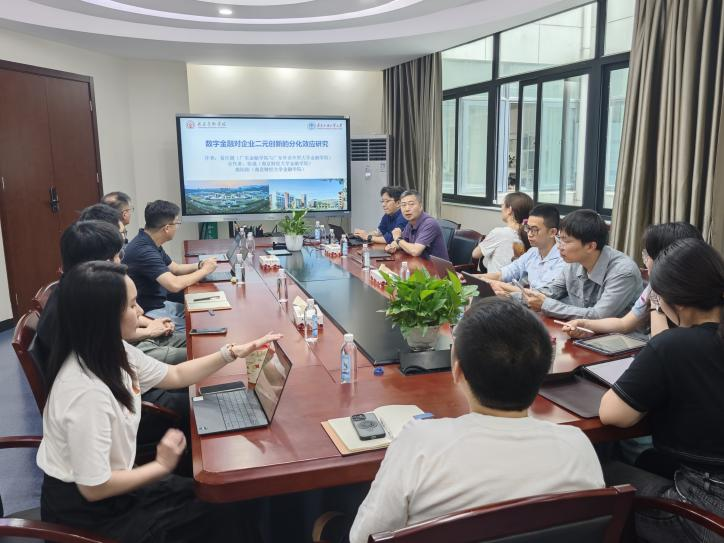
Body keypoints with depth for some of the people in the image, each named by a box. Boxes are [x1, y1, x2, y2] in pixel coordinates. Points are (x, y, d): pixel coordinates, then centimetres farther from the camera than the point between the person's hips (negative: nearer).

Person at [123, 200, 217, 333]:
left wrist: (199, 265, 1)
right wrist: (204, 271, -18)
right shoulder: (143, 250, -26)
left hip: (160, 303, 10)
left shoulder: (152, 243, 5)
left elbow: (175, 268, 19)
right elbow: (175, 284, -32)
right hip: (146, 312, -10)